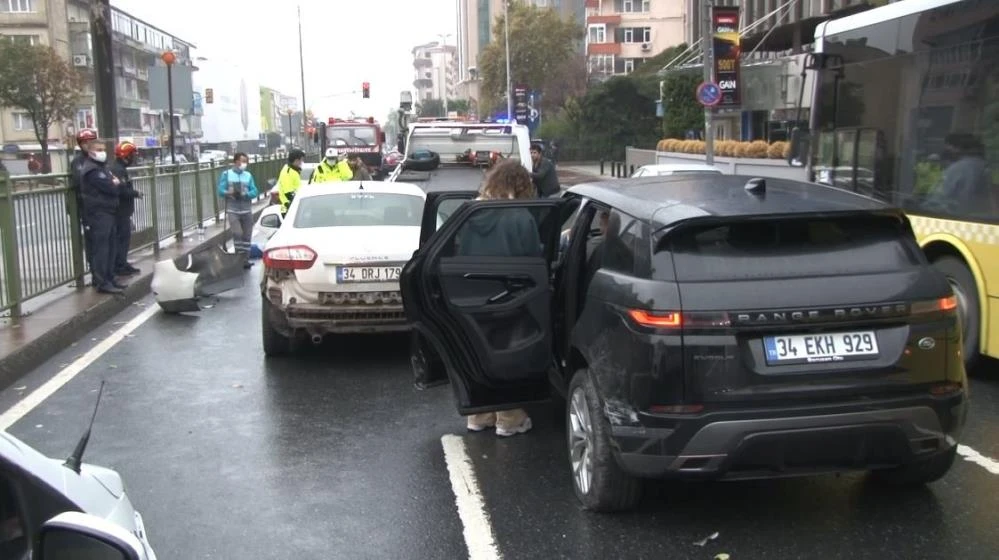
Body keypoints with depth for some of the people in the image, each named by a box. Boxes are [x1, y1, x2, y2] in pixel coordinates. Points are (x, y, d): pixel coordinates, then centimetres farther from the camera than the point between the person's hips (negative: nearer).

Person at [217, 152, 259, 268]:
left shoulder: (248, 175, 10)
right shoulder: (226, 174, 3)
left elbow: (254, 192, 3)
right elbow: (221, 190, -4)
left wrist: (244, 194, -16)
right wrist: (229, 193, -25)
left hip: (247, 210, 3)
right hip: (233, 210, -3)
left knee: (247, 236, 4)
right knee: (237, 233, -18)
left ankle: (245, 260, 12)